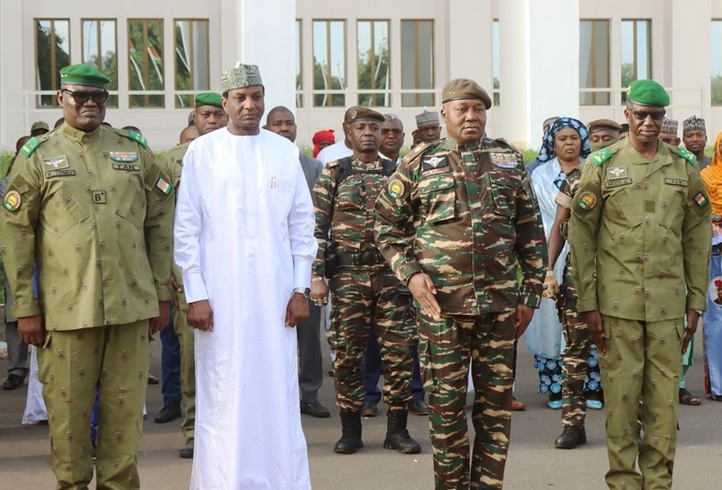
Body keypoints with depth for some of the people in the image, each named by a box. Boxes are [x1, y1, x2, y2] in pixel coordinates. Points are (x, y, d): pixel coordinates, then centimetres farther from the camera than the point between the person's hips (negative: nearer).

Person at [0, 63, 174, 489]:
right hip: (67, 307, -2)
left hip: (131, 305, 2)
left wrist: (162, 294, 8)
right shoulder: (38, 156, 5)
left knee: (126, 408, 7)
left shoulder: (135, 151, 11)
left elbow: (160, 222, 12)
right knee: (68, 409, 4)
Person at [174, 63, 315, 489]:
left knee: (278, 391, 3)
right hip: (220, 294, -1)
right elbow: (187, 229, 1)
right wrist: (195, 293, -5)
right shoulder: (201, 152, 3)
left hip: (275, 293, 2)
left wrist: (301, 288, 3)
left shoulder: (285, 151, 8)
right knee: (223, 396, 0)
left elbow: (302, 225, 9)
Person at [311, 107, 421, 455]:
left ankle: (397, 429, 13)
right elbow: (317, 227, 1)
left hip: (392, 273, 2)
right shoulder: (334, 174, 4)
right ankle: (350, 430, 15)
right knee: (347, 352, 2)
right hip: (348, 275, -1)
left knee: (399, 351, 1)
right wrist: (316, 275, -7)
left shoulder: (396, 173, 9)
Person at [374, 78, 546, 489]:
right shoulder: (419, 164, 5)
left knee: (497, 400, 6)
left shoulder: (510, 162, 10)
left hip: (500, 301, 2)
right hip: (441, 302, -1)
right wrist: (411, 272, -5)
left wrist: (531, 294, 6)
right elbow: (387, 223, 8)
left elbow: (532, 234, 11)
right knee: (446, 399, 4)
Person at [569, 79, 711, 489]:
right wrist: (588, 303, -4)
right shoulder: (603, 165, 2)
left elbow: (698, 236, 12)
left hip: (668, 301, 2)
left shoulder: (685, 167, 9)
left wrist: (696, 301, 7)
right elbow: (581, 235, 1)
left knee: (665, 397, 4)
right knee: (621, 394, 1)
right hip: (618, 299, -2)